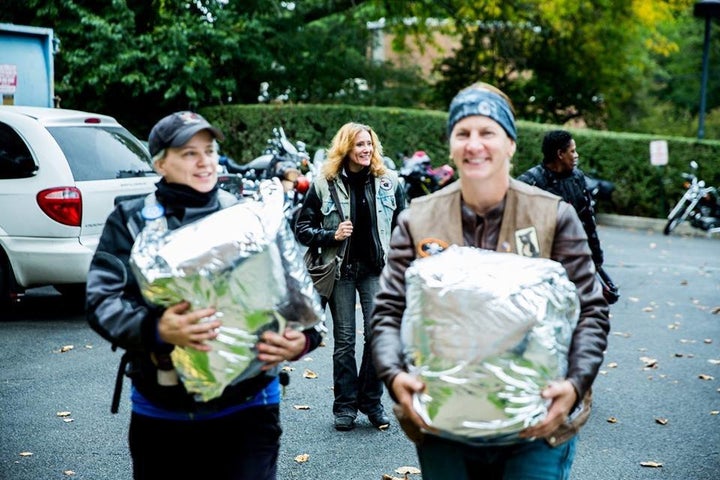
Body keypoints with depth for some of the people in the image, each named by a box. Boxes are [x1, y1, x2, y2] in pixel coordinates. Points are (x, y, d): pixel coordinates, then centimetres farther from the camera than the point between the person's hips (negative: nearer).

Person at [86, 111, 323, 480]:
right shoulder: (132, 221, 1)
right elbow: (102, 300, -9)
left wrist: (303, 337, -20)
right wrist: (155, 329, -29)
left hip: (246, 405, 0)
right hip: (160, 412, 1)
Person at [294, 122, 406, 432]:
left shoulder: (388, 181, 2)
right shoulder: (324, 184, -4)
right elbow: (302, 229, -1)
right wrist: (331, 236, -16)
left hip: (376, 268, 1)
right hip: (340, 269, -1)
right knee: (344, 340, 5)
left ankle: (371, 401, 14)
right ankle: (345, 405, 14)